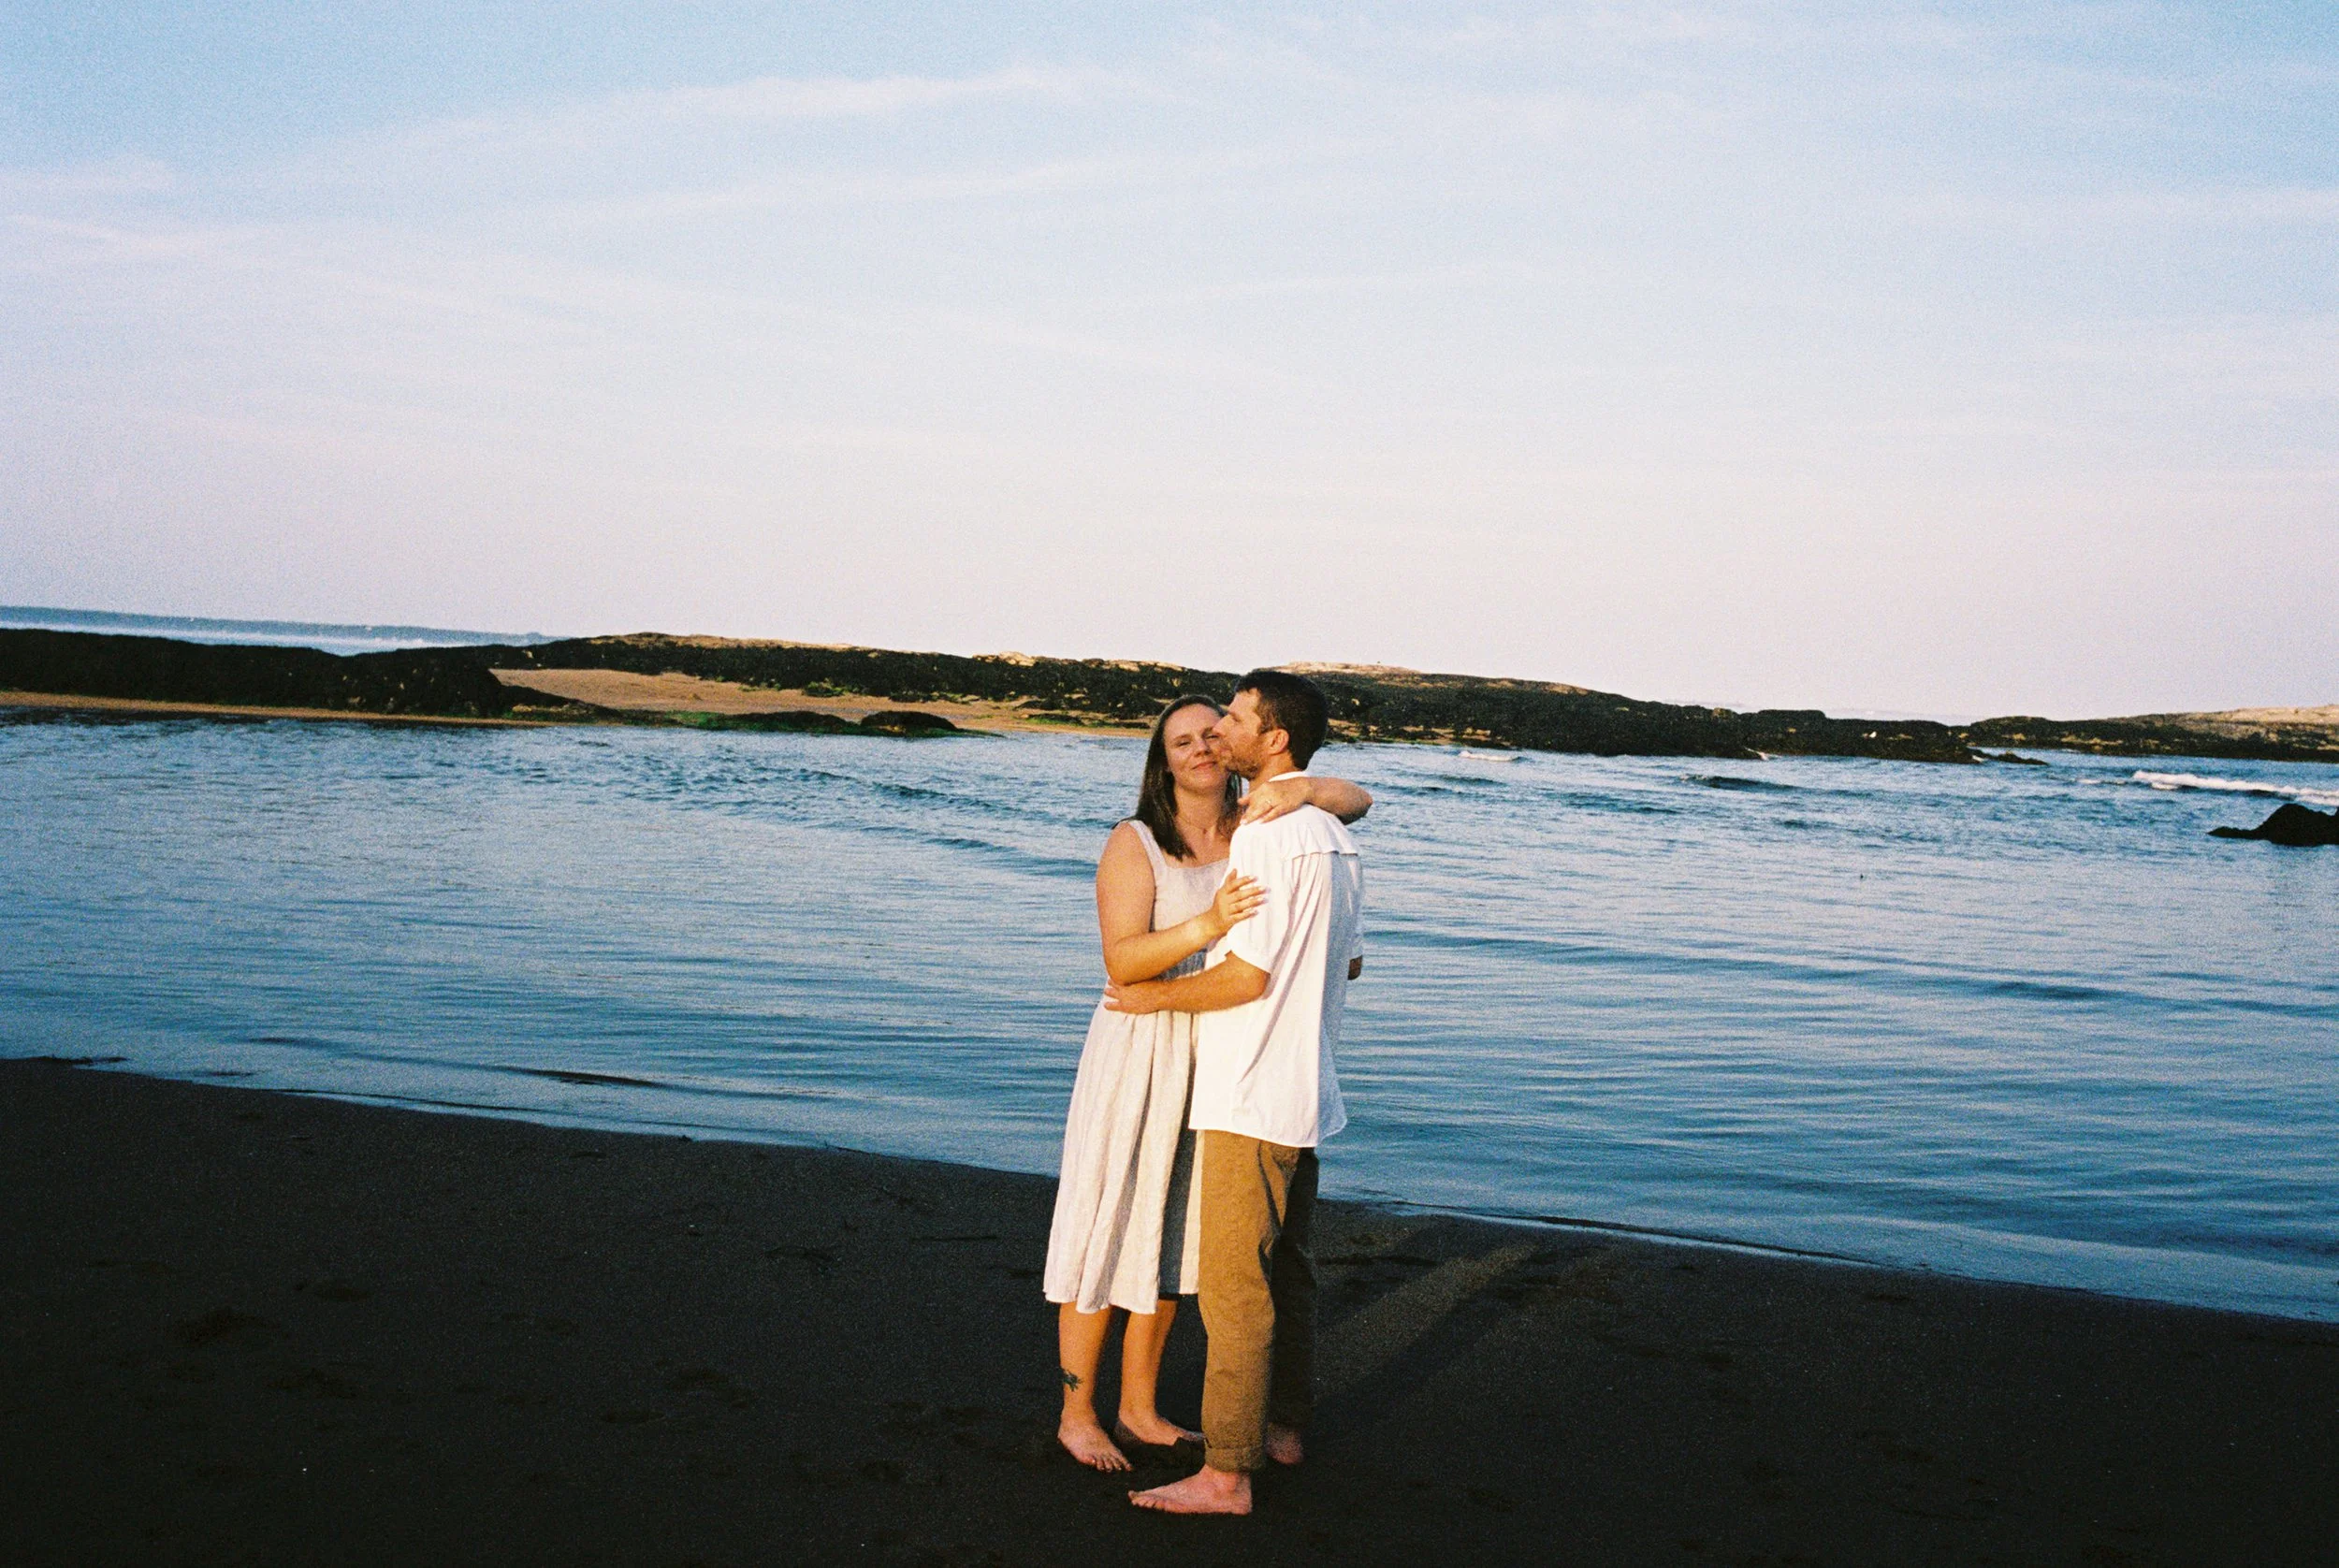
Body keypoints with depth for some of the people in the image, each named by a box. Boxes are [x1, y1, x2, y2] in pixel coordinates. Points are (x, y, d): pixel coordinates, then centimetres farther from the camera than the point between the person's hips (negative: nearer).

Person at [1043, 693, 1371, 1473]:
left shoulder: (1254, 829, 2)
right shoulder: (1133, 844, -12)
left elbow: (1358, 801, -4)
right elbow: (1121, 961, -22)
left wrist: (1302, 789, -26)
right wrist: (1207, 926, -38)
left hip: (1215, 1060, 5)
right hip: (1137, 1052, -5)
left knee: (1169, 1235, 15)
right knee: (1106, 1236, 3)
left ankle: (1139, 1408, 28)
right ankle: (1077, 1413, 18)